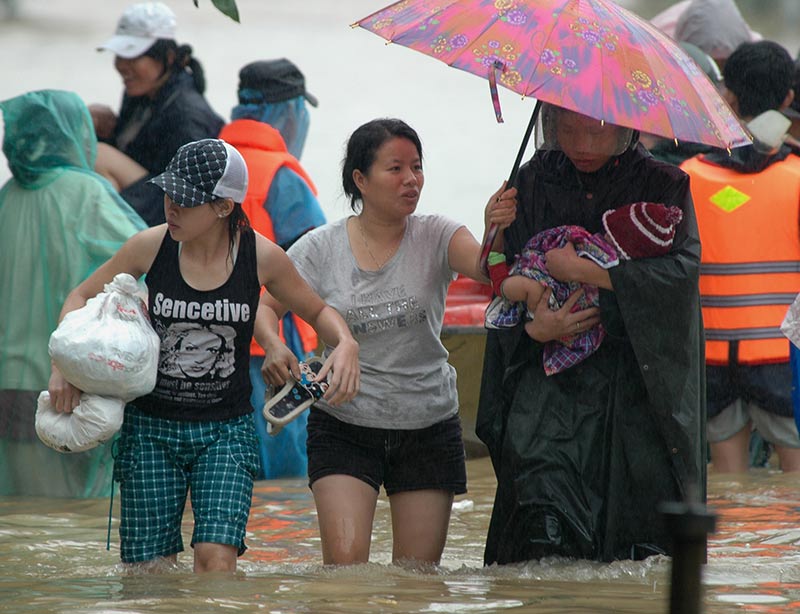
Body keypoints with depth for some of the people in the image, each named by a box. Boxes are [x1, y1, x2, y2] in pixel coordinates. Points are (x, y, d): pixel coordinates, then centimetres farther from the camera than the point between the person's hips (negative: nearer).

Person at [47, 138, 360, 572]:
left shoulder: (261, 256, -8)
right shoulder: (151, 247, -7)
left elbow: (317, 311, 10)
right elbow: (82, 297, 8)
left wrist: (346, 345, -12)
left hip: (226, 430, -1)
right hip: (151, 426, 1)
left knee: (216, 560, -18)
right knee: (149, 572, -2)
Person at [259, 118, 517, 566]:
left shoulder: (435, 238, -2)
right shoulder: (322, 247, -3)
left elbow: (483, 269, -19)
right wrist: (273, 351, -21)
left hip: (428, 427, 1)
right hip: (344, 426, -1)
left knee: (418, 573, 3)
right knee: (345, 562, -16)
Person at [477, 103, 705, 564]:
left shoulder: (662, 185, 4)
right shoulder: (533, 183, 10)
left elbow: (683, 267, -11)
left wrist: (586, 270, -14)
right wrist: (533, 329, -11)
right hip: (550, 382, 1)